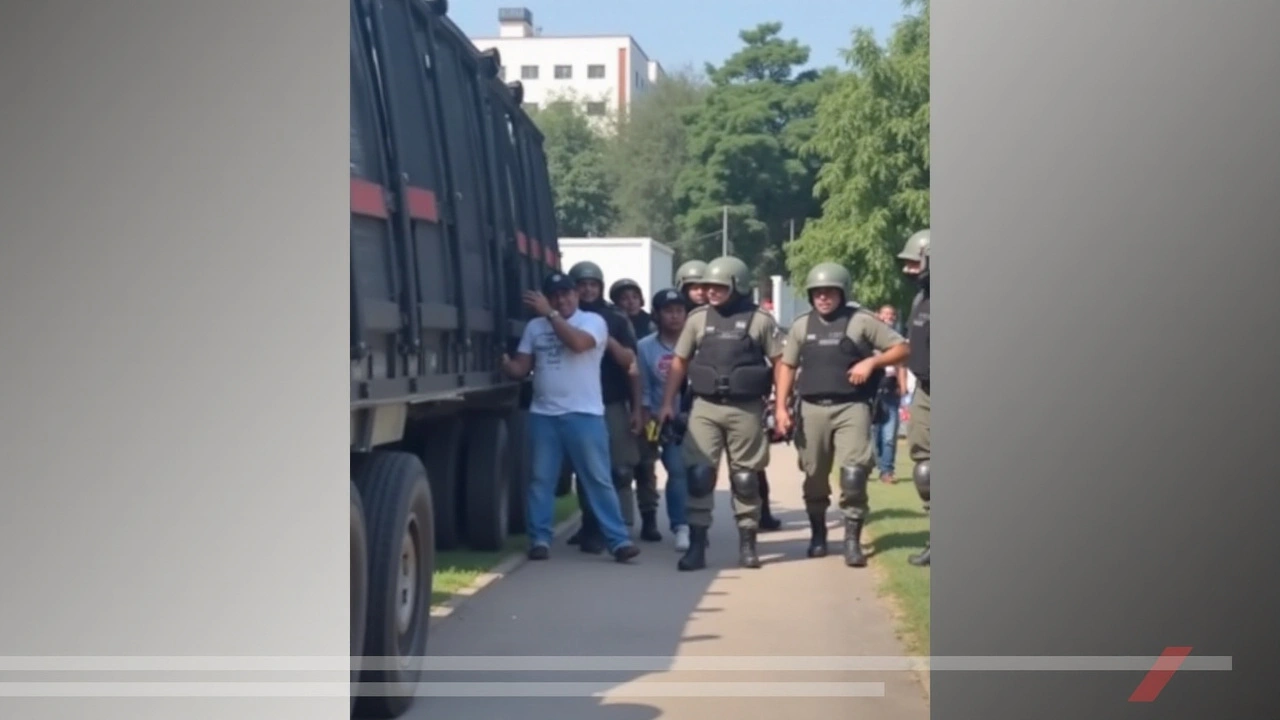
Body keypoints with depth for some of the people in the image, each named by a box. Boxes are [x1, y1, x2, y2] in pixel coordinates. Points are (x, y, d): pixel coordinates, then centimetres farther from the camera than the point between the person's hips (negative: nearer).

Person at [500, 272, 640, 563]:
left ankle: (619, 540, -2)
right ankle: (539, 539, 12)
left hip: (583, 414, -4)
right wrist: (505, 364, -12)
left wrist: (550, 313, -20)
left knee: (598, 479, -2)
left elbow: (578, 342, -21)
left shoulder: (593, 321, 0)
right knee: (541, 479, 5)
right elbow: (521, 368, 11)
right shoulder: (535, 327, 13)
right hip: (543, 414, 4)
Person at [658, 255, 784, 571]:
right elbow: (679, 362, 11)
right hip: (705, 407, 2)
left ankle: (747, 544, 17)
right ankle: (696, 545, -3)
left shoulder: (760, 320, 0)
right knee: (699, 474, -6)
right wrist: (668, 402, 6)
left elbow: (779, 363, 2)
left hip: (745, 409, -1)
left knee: (745, 478, 7)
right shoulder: (698, 318, 7)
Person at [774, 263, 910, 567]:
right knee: (814, 476, 10)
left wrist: (872, 362, -14)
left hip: (852, 407, -3)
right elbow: (787, 365, 14)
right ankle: (817, 534, 28)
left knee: (854, 475, -14)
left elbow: (902, 348, 1)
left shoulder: (861, 321, -1)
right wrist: (781, 406, 4)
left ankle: (852, 541, -9)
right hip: (813, 408, 3)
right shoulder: (802, 325, 9)